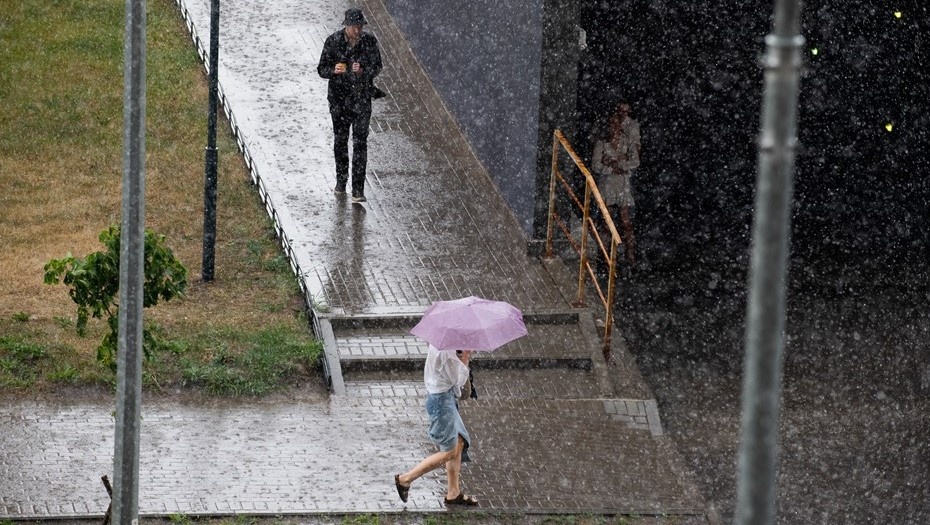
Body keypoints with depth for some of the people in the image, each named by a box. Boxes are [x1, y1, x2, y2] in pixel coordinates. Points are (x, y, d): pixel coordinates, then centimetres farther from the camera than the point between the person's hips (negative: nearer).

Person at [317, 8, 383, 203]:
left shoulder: (369, 41, -11)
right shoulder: (333, 42, -13)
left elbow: (377, 67, -3)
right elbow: (322, 70, -7)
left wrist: (362, 71, -25)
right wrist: (334, 70, -30)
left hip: (362, 96, -1)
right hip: (339, 97, 1)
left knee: (360, 142, -7)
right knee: (340, 140, 15)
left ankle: (358, 190, -6)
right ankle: (341, 180, 35)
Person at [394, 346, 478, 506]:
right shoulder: (446, 352, -27)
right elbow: (458, 380, -19)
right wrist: (465, 359, -11)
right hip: (442, 401, -10)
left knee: (459, 444, 16)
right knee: (449, 452, 0)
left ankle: (453, 493, 24)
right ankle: (405, 479, 3)